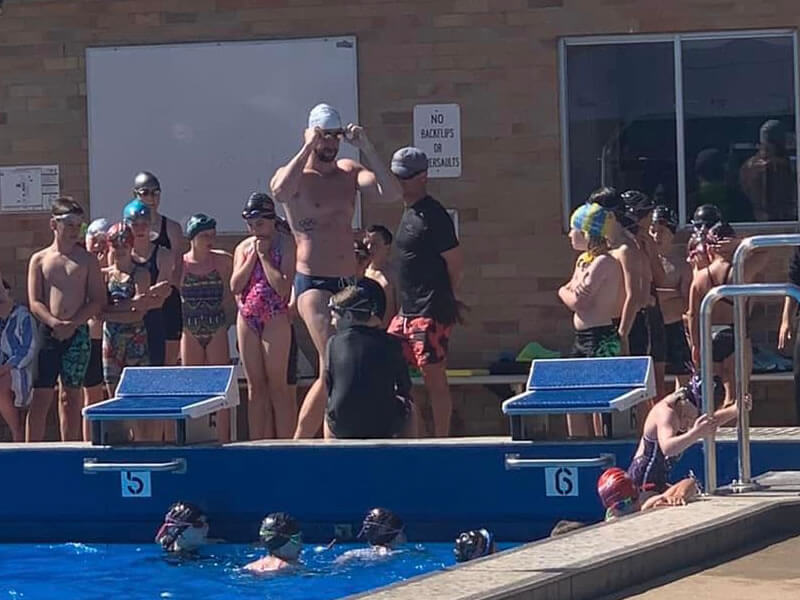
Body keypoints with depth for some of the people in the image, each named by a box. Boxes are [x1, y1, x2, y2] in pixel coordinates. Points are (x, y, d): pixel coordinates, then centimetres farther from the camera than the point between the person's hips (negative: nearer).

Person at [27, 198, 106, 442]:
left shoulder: (87, 260, 6)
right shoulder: (39, 260, 7)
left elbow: (98, 301, 1)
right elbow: (35, 303, 1)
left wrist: (72, 324, -12)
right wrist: (55, 324, -17)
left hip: (77, 334, 0)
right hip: (48, 333, 0)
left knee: (71, 397, 4)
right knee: (41, 397, -4)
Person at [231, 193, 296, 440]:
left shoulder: (285, 245, -5)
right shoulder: (243, 247, 12)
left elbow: (283, 287, -14)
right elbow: (235, 286, 2)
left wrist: (264, 256, -11)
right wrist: (252, 257, -4)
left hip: (275, 320, -6)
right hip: (247, 320, 6)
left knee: (277, 387, -5)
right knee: (255, 388, 7)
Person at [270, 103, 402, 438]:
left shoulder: (350, 172, 12)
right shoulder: (295, 176, -3)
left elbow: (391, 194, -4)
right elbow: (279, 191, -29)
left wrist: (366, 148, -9)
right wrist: (308, 148, -22)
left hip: (348, 285, 6)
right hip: (313, 284, -6)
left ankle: (298, 443, 19)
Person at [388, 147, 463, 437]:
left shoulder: (432, 216, -13)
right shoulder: (409, 213, 17)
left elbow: (456, 264, -11)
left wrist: (441, 298, 2)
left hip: (430, 314, -10)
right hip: (407, 312, 10)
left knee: (434, 378, -5)